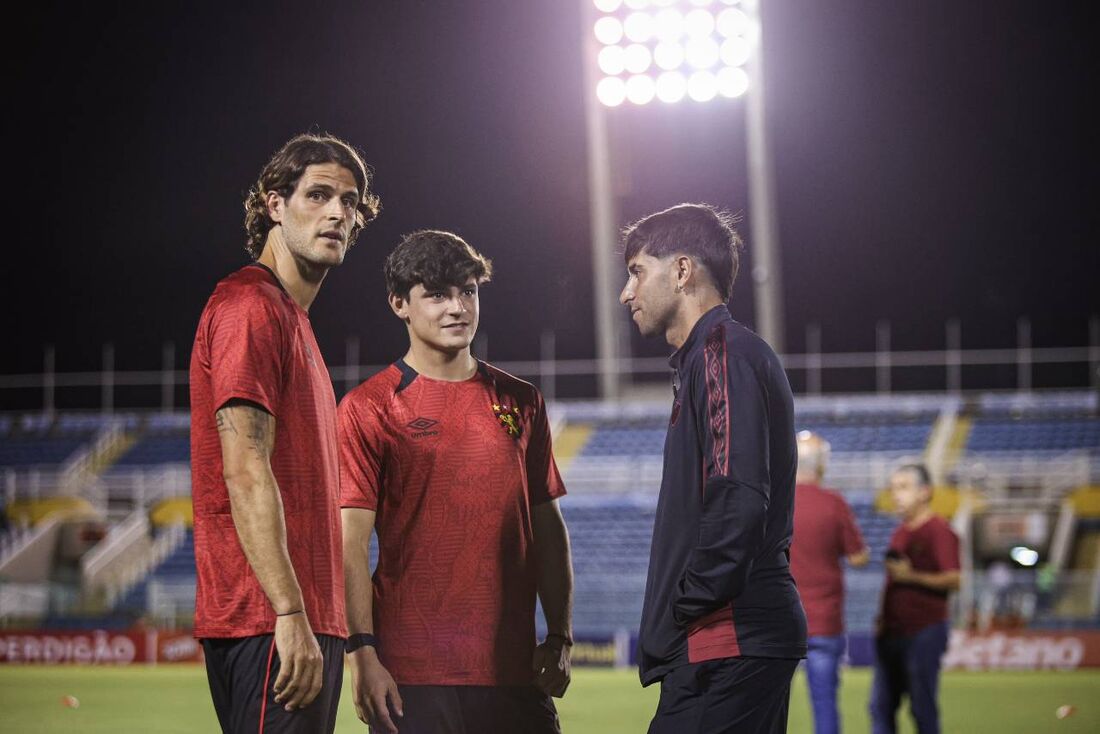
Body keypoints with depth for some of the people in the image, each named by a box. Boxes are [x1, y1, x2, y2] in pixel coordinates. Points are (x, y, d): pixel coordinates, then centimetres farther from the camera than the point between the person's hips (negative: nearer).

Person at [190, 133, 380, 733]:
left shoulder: (292, 319, 23)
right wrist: (290, 614, -24)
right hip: (268, 621, -10)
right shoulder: (250, 306, -8)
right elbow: (245, 471, -18)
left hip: (308, 620, 10)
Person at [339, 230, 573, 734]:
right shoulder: (369, 408, -1)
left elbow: (547, 529, 16)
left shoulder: (521, 403, 13)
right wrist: (363, 654, -14)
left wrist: (560, 637, 8)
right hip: (412, 672, -4)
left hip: (514, 668, 4)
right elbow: (351, 545, -6)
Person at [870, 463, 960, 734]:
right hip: (892, 631, 8)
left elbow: (953, 580, -17)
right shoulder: (901, 531, 17)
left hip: (924, 632, -8)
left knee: (922, 707, -4)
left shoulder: (939, 531, -9)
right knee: (881, 705, 6)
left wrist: (912, 576, -24)